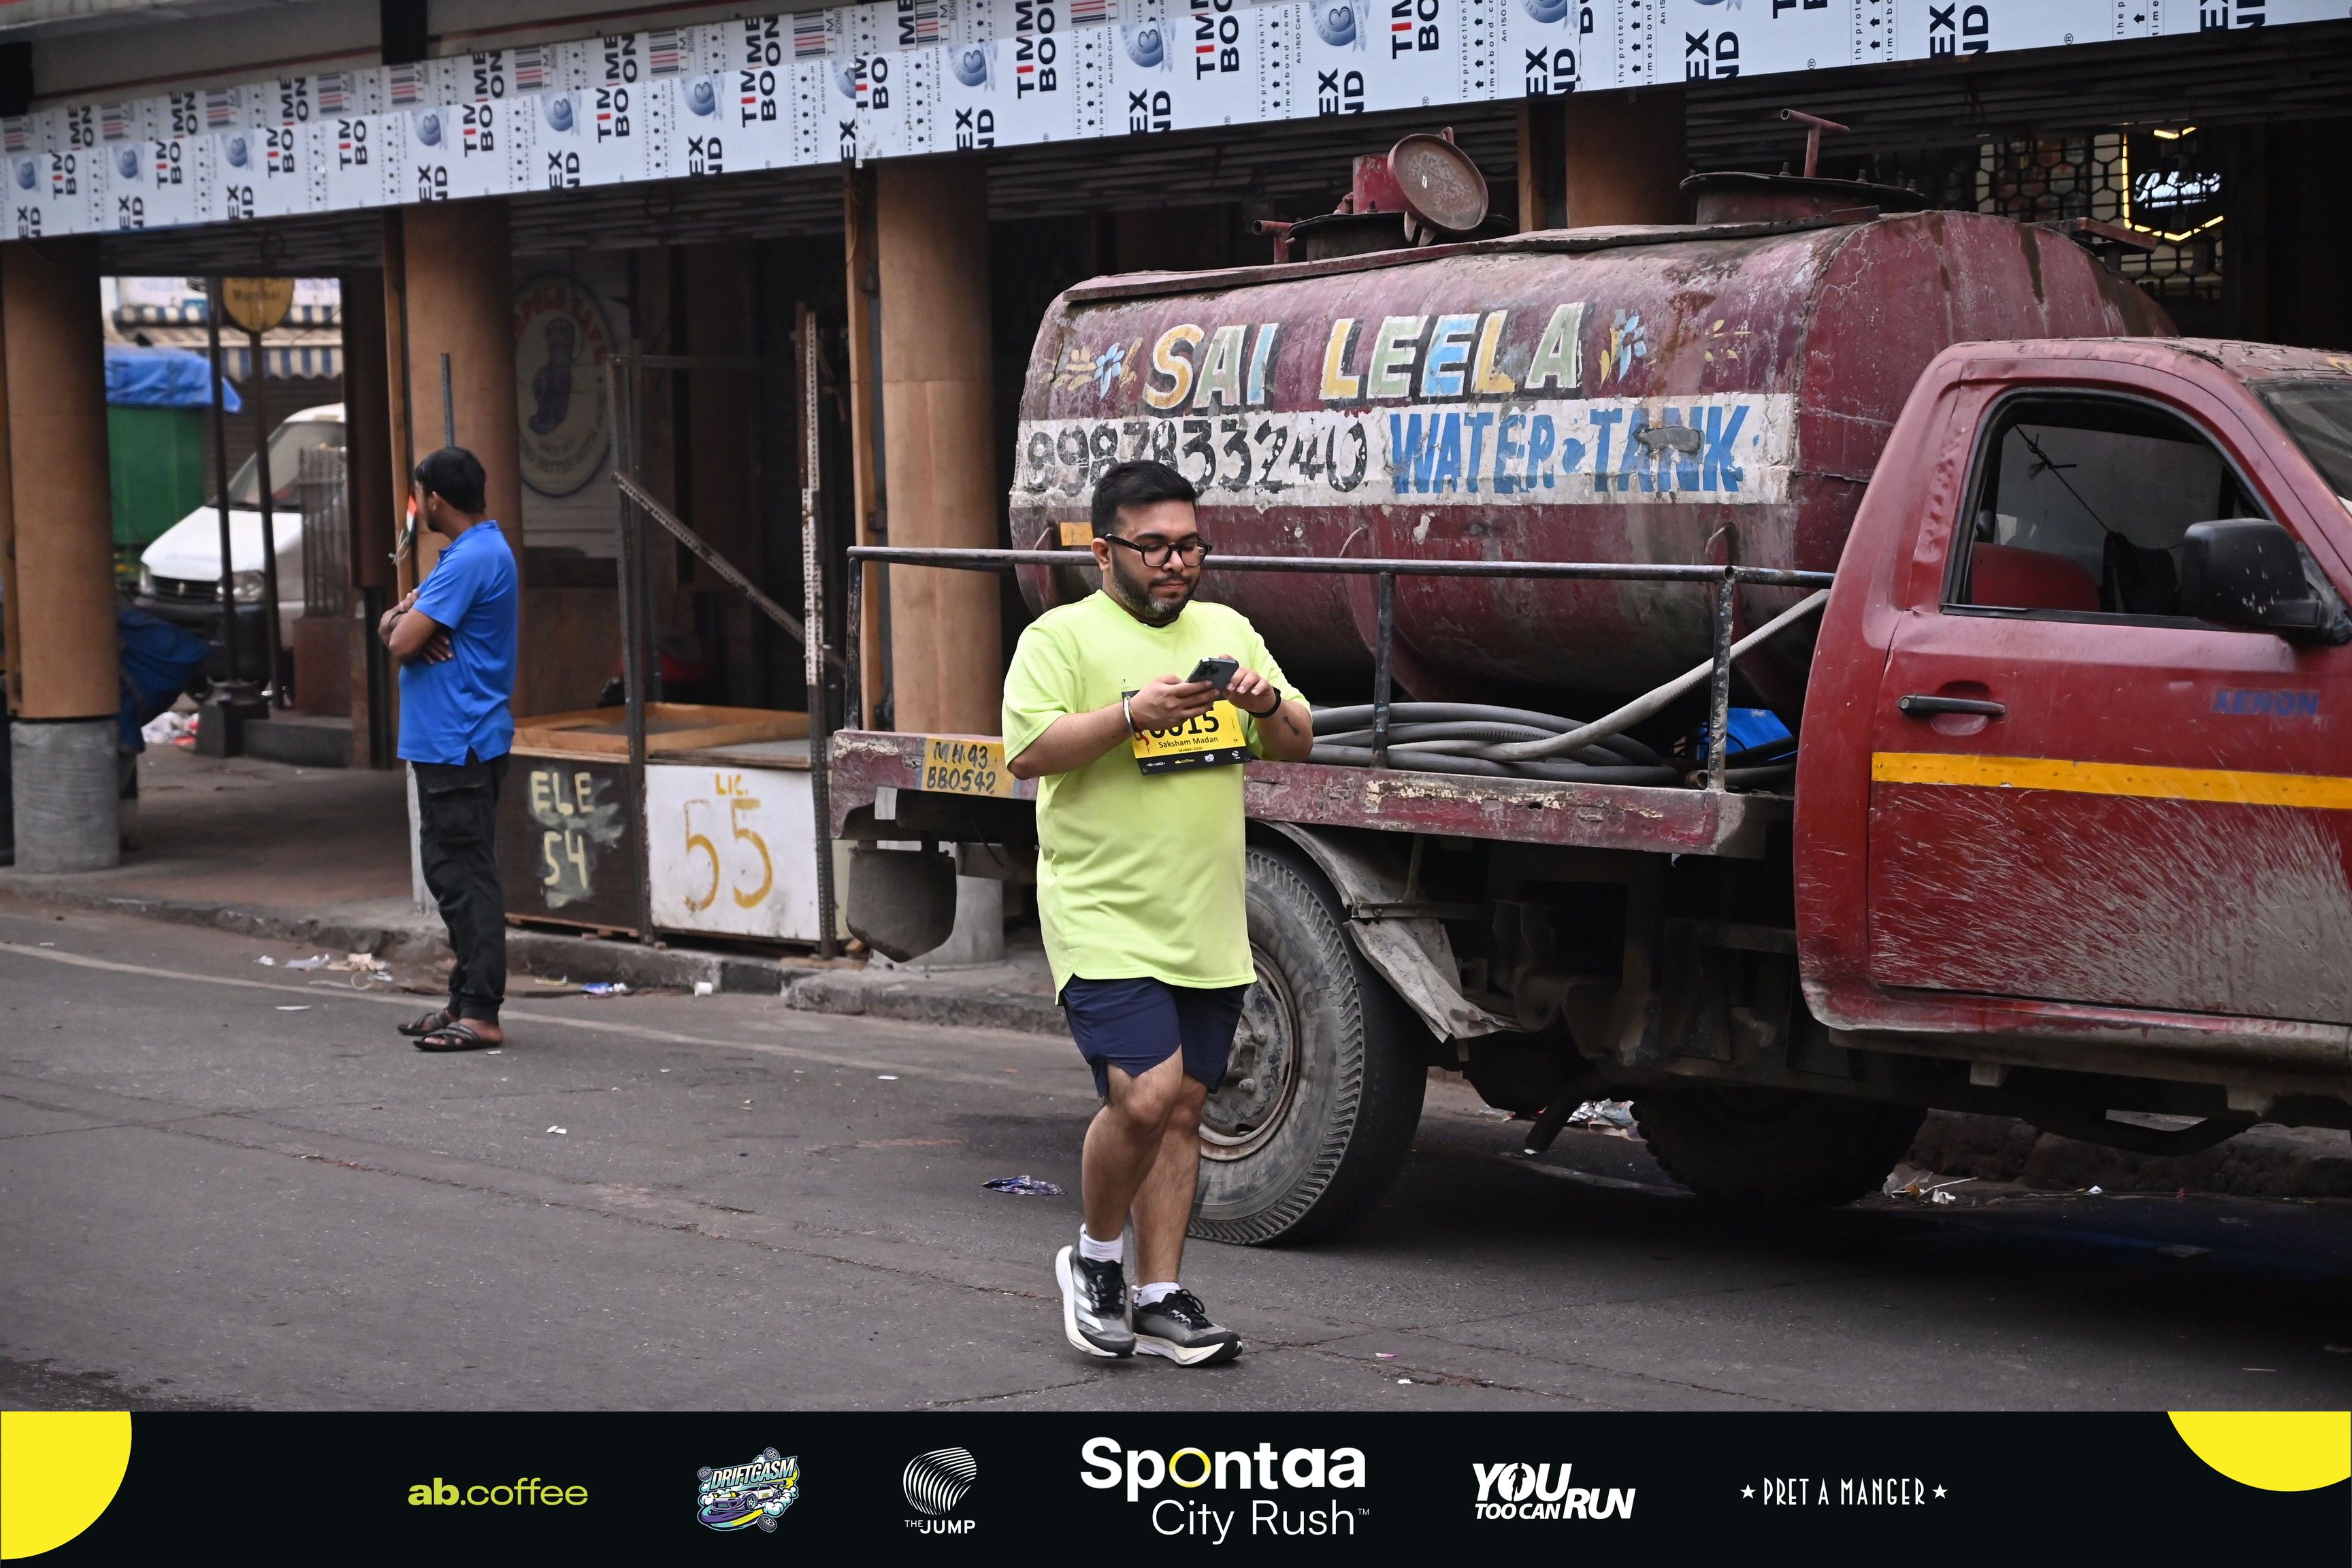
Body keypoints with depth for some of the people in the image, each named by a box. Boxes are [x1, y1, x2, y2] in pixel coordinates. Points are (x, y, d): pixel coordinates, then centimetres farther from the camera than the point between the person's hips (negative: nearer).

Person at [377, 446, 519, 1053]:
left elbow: (403, 643, -19)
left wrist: (407, 623, 4)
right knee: (451, 873, 14)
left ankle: (480, 1013, -9)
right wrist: (409, 615, -6)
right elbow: (390, 628, 17)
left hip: (460, 747, -11)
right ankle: (465, 1000, 20)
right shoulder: (480, 551, 18)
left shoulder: (472, 560, -17)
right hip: (445, 744, 11)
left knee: (465, 877, -10)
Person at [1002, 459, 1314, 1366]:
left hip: (1208, 926, 6)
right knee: (1145, 1095, -18)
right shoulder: (1062, 637, -3)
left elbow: (1297, 747, 16)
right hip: (1105, 919, -6)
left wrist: (1269, 706, -6)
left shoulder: (1227, 632, 15)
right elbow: (1028, 750, -15)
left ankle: (1158, 1301, 16)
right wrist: (1135, 714, -25)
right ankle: (1095, 1258, 6)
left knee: (1183, 1110, 8)